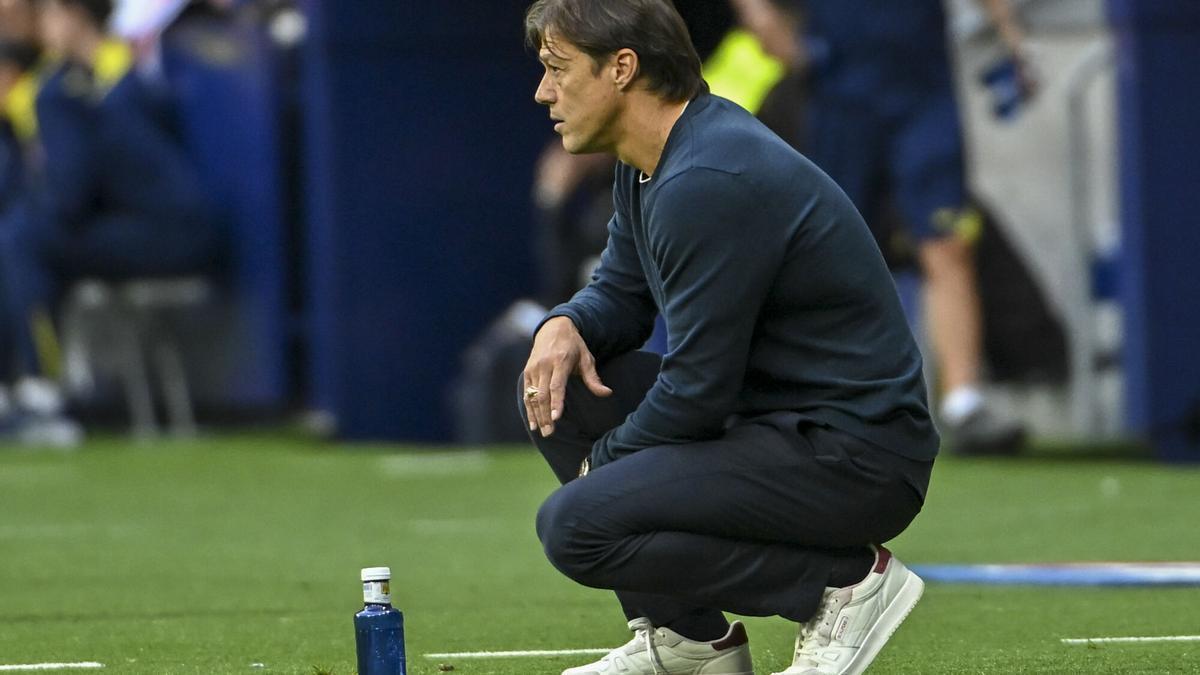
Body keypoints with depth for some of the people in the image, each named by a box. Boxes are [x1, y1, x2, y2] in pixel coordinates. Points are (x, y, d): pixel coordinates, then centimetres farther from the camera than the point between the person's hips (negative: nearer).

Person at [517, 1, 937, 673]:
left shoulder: (706, 184, -22)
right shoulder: (650, 162, 9)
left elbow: (697, 390, -20)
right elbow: (622, 294, 22)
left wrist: (603, 462, -4)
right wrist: (564, 326, -1)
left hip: (857, 459, -10)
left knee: (575, 527, -21)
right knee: (556, 387, 11)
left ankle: (847, 581, -9)